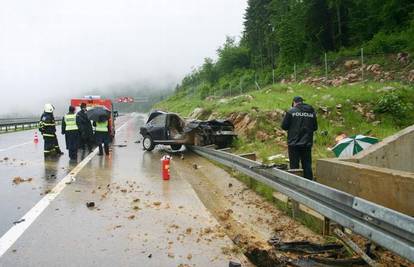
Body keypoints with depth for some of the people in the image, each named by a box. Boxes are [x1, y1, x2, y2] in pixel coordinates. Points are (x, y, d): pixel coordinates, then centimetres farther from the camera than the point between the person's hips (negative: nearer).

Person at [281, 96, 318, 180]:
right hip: (307, 144, 4)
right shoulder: (312, 112, 5)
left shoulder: (291, 112, -9)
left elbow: (284, 126, -6)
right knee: (307, 165, 12)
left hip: (294, 144, -4)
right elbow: (315, 127, 13)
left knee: (294, 166, 3)